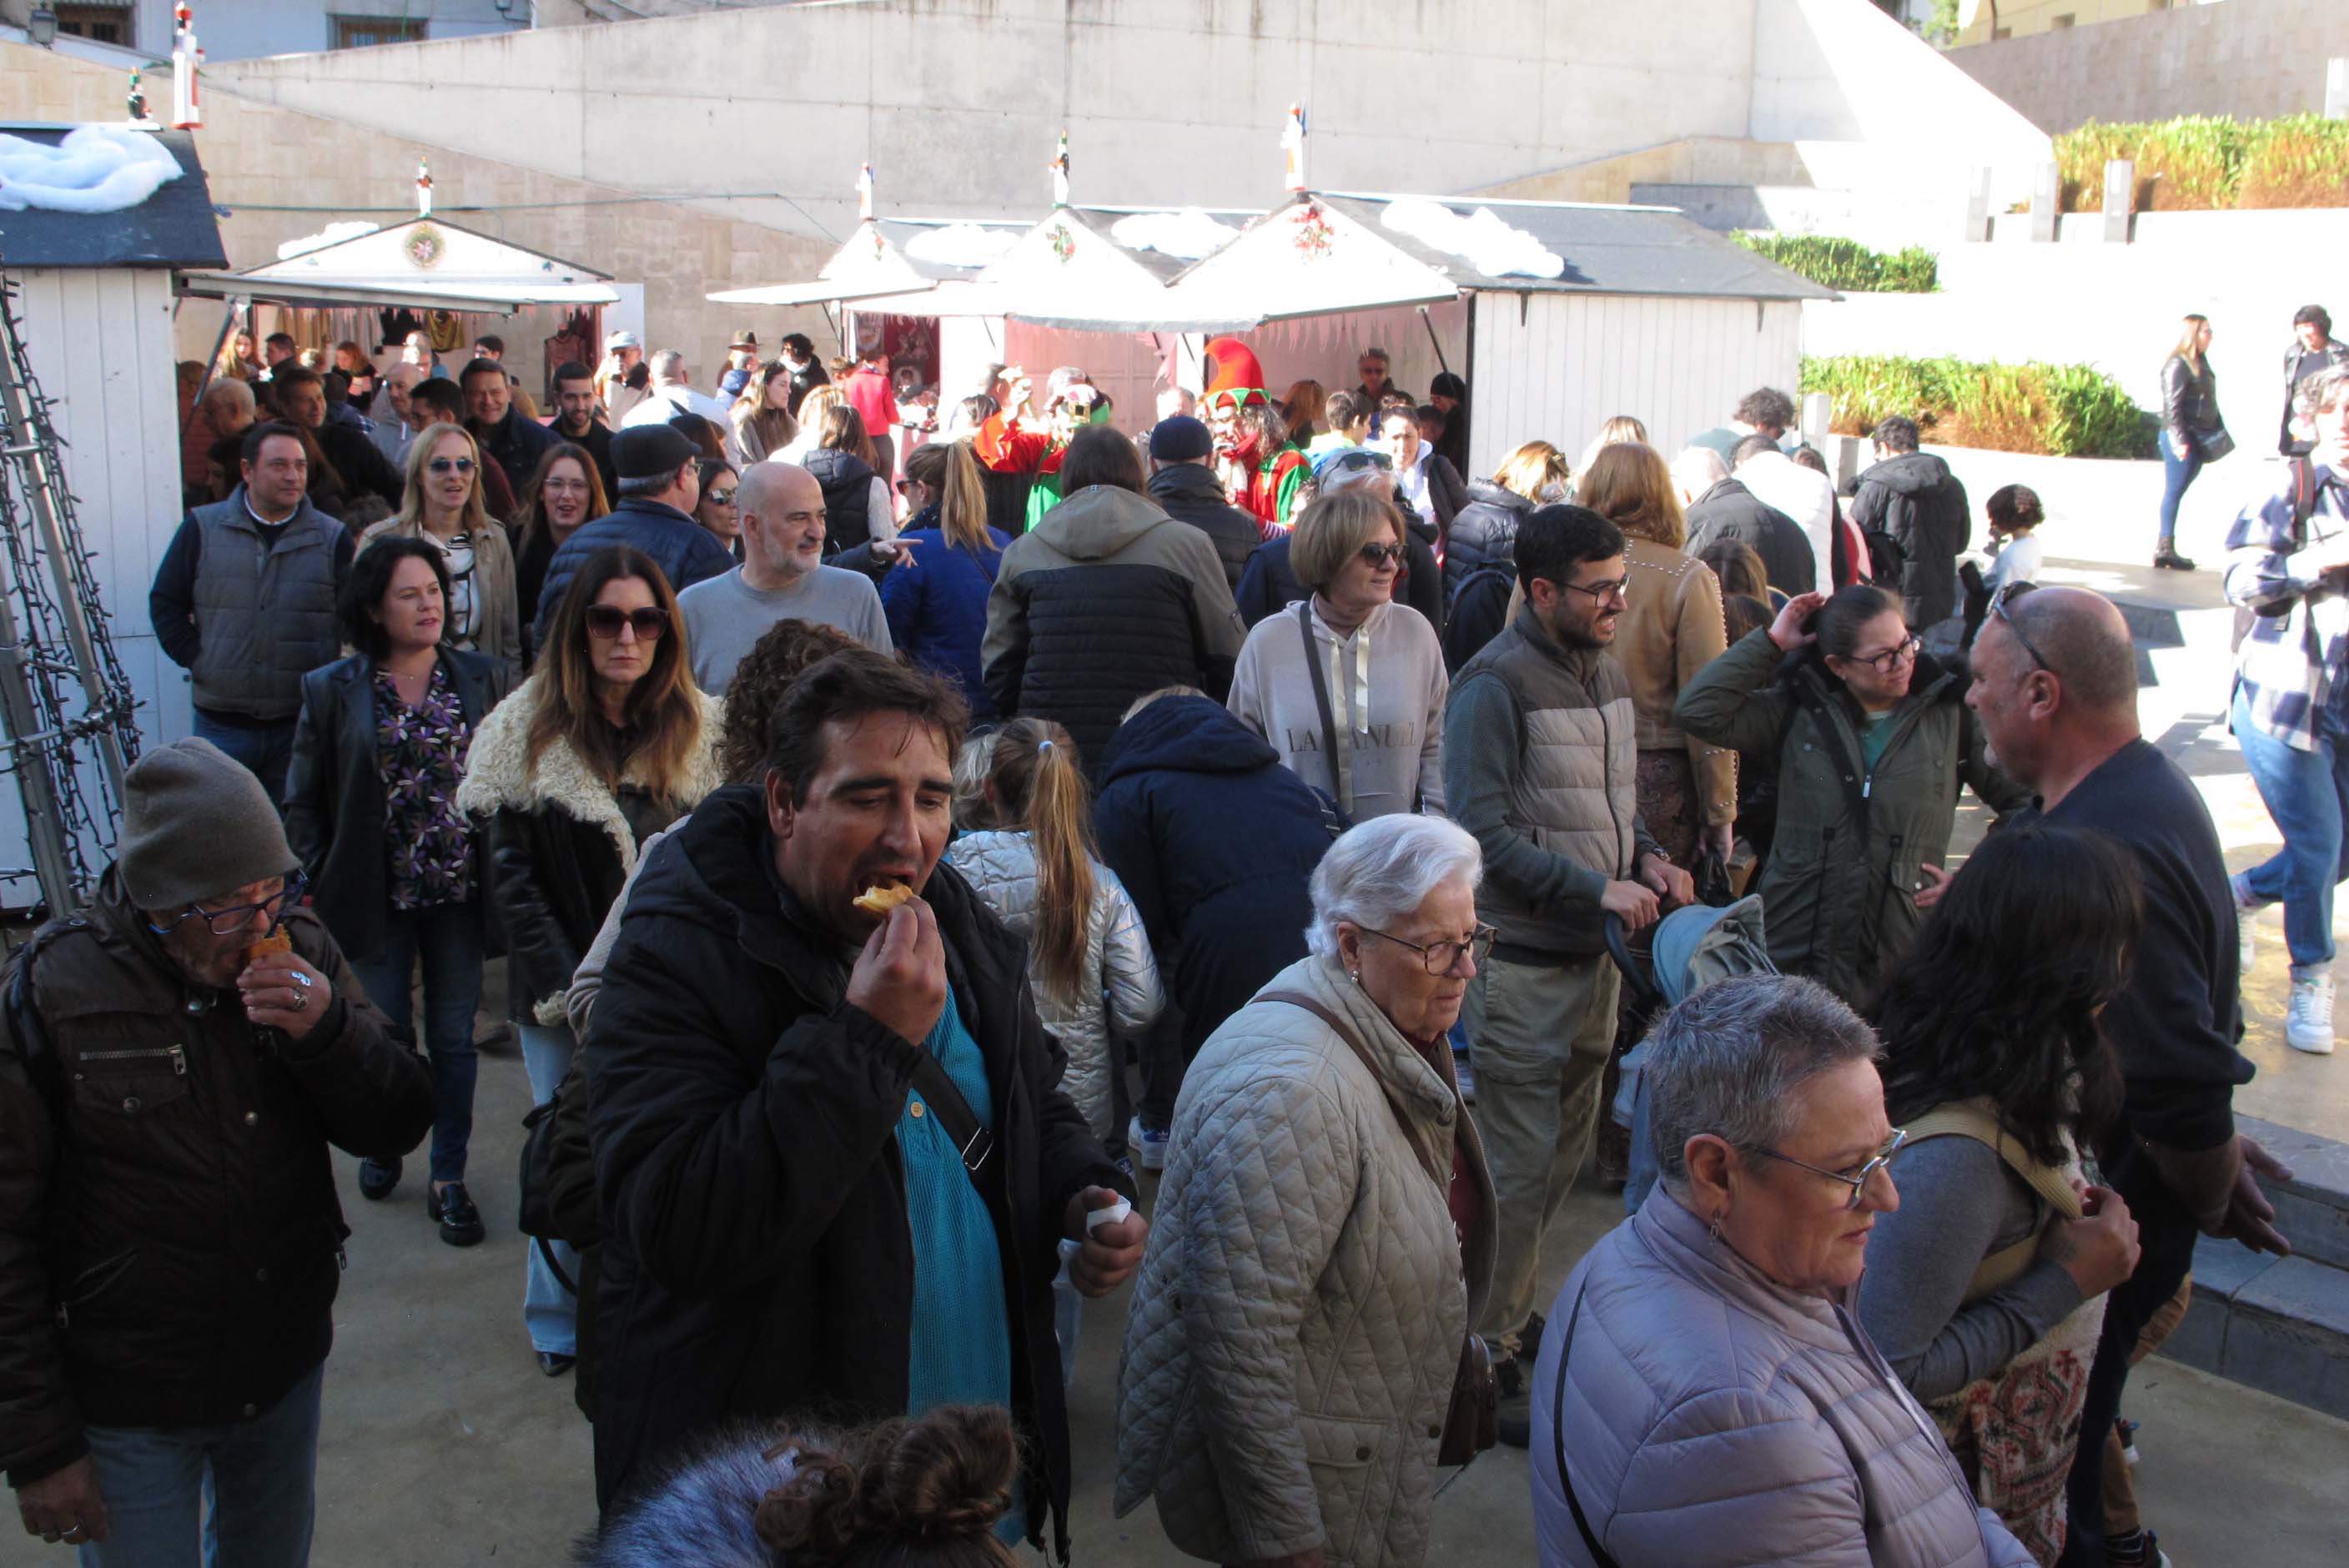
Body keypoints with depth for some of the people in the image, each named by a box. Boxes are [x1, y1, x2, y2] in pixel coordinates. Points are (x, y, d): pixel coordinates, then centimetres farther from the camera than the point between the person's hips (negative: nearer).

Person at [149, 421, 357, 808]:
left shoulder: (333, 538, 5)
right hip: (221, 721, 0)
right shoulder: (203, 529, 5)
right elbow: (165, 603, 9)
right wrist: (196, 660, -2)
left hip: (304, 723, 0)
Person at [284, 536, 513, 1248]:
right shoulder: (331, 690, -2)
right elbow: (302, 802, 3)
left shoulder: (485, 678, 0)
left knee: (453, 1036, 7)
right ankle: (383, 1146, 36)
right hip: (377, 895, 0)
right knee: (387, 1035, 11)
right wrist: (321, 880, -4)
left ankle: (449, 1178, 19)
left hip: (461, 894, 1)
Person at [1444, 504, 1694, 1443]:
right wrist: (1600, 889, -21)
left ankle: (1510, 1310, 35)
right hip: (1519, 965, -8)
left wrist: (1647, 859, 2)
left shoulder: (1606, 673, 11)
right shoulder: (1496, 685, -15)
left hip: (1594, 953, 9)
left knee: (1564, 1152, 18)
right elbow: (1485, 831, -20)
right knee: (1517, 1169, -2)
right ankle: (1487, 1356, 11)